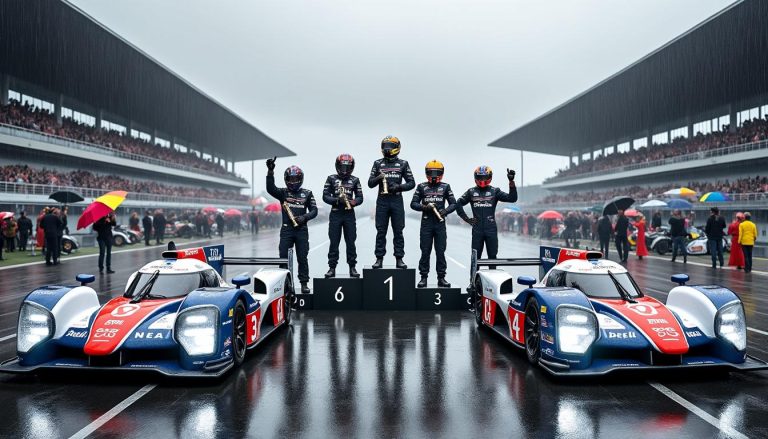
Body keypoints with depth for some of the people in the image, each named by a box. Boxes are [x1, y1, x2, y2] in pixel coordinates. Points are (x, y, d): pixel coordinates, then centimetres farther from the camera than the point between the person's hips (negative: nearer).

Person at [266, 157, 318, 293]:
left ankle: (304, 283, 12)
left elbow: (314, 210, 6)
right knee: (283, 257, 2)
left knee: (302, 258, 4)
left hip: (302, 230, 0)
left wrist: (304, 217, -13)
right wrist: (270, 171, -23)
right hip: (286, 230, 0)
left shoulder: (307, 194, 7)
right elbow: (270, 188, -12)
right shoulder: (283, 192, 6)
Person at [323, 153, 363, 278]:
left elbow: (360, 197, 5)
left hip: (349, 214, 1)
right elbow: (325, 196, 0)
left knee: (351, 242, 4)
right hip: (335, 213, -1)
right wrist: (337, 200, -16)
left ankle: (352, 267, 13)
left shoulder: (355, 180, 7)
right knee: (334, 242, 2)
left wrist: (354, 202, -16)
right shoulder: (331, 179, 4)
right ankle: (332, 267, 9)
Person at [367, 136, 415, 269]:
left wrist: (399, 187, -12)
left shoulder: (403, 164, 6)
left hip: (397, 201, -1)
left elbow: (412, 183, 4)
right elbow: (370, 183, 7)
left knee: (398, 232, 2)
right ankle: (379, 259, 7)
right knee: (381, 231, 2)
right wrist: (378, 178, -13)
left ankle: (399, 259, 8)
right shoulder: (378, 164, 9)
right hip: (382, 201, 1)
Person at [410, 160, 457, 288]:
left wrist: (445, 211, -13)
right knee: (425, 252, 2)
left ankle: (441, 278, 10)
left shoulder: (445, 187, 9)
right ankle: (423, 277, 9)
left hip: (440, 224, 0)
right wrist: (424, 207, -14)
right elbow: (413, 203, 5)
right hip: (426, 224, 0)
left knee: (440, 252, 3)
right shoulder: (421, 187, 8)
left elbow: (453, 203, 6)